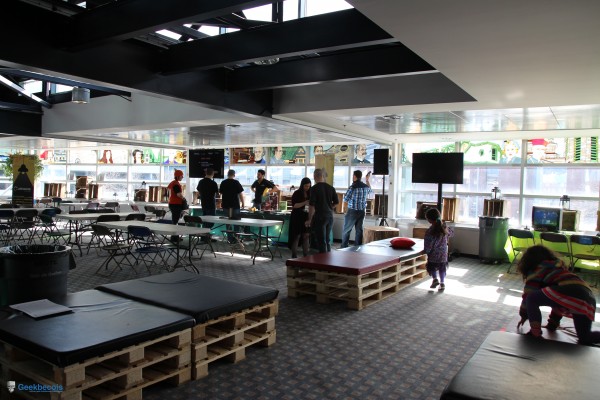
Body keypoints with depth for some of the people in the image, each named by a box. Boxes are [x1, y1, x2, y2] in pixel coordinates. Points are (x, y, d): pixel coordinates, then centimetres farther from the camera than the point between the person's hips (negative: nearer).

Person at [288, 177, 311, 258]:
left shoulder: (309, 194, 8)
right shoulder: (297, 193, -5)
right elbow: (294, 205, -13)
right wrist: (304, 203, -23)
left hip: (306, 217, 4)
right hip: (297, 217, -4)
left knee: (306, 236, 4)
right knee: (296, 236, -3)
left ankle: (306, 255, 10)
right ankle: (294, 256, 2)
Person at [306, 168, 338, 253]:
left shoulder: (314, 188, -13)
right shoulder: (331, 188, 5)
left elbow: (311, 205, -15)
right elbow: (336, 202, 10)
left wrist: (309, 219, -8)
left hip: (319, 217, -6)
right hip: (330, 216, 6)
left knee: (321, 242, -1)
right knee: (327, 241, 17)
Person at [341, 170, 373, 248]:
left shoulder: (352, 187, -16)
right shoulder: (365, 186, 2)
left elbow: (345, 199, -9)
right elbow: (370, 192, 26)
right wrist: (367, 180, 32)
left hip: (352, 211, -5)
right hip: (362, 211, 5)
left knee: (346, 230, 6)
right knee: (359, 231, 9)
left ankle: (344, 247, 9)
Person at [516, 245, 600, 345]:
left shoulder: (535, 270, 12)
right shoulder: (557, 266, 35)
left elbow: (528, 295, 9)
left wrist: (524, 315, 24)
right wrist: (553, 321, 50)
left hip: (570, 293, -8)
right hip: (588, 298, 8)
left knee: (531, 299, -2)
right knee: (585, 339, 23)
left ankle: (536, 334, -4)